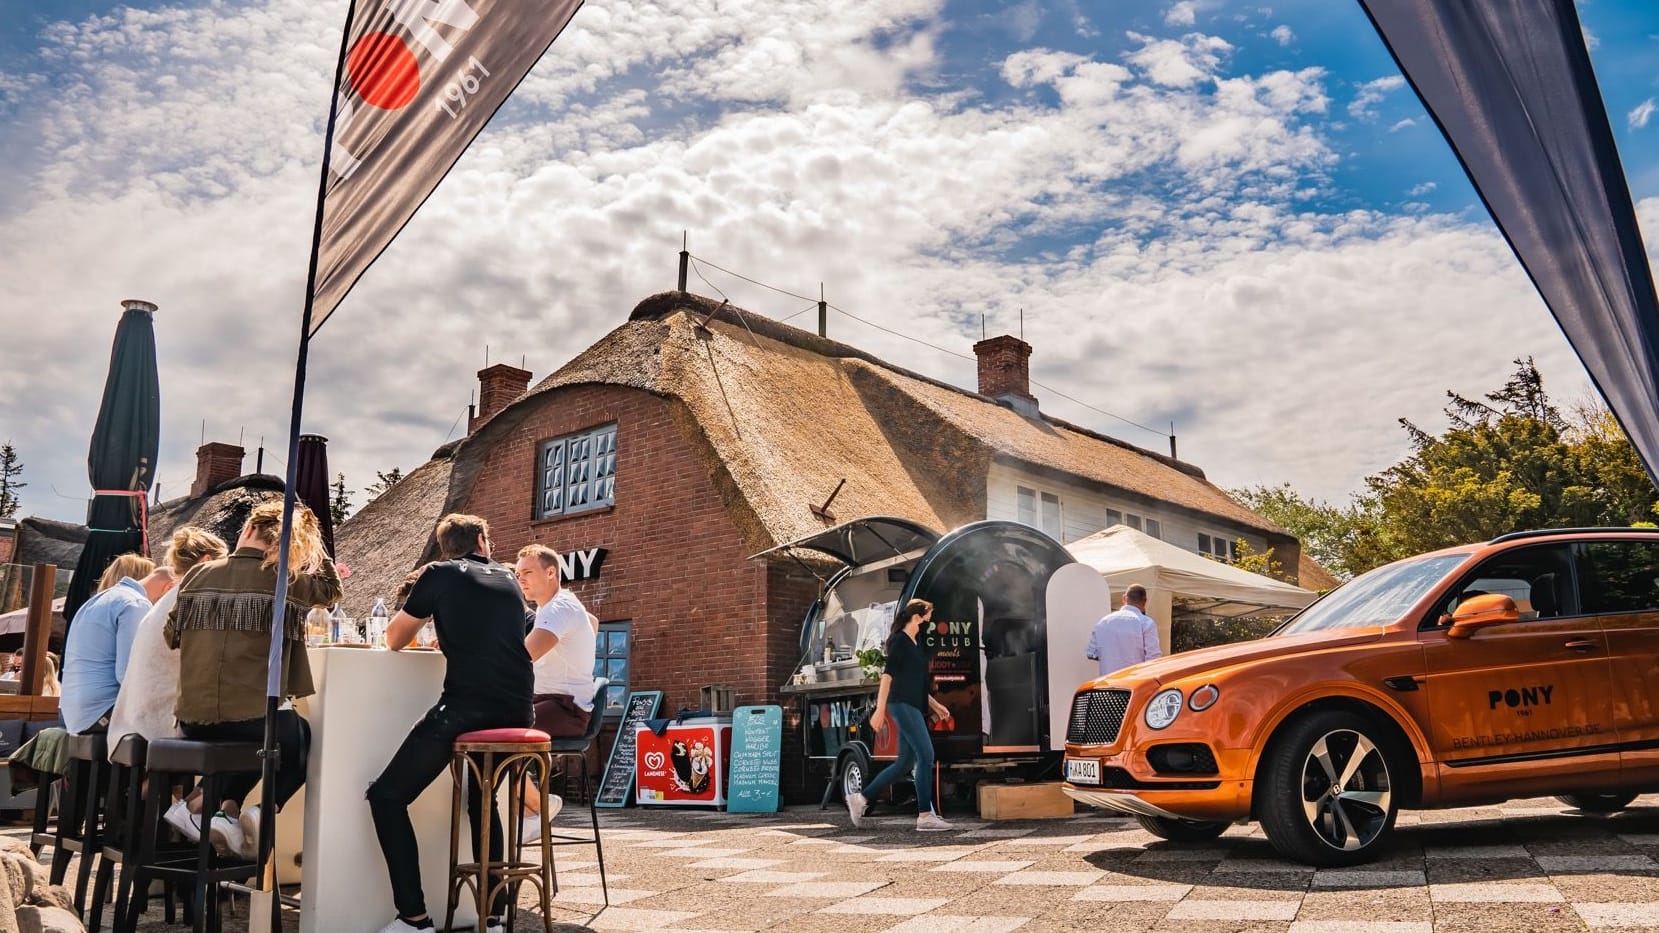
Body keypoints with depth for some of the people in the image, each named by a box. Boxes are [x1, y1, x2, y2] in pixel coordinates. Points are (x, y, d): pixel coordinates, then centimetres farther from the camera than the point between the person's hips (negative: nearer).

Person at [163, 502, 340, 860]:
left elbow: (170, 637, 17)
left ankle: (202, 804, 17)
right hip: (253, 717, -4)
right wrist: (310, 540, 18)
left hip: (193, 719, 4)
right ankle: (262, 812, 5)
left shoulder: (198, 575, 5)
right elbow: (331, 589, 17)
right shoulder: (284, 580, -3)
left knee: (260, 738, 35)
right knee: (303, 739, 28)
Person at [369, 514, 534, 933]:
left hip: (465, 707, -5)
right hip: (516, 710, 6)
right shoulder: (509, 580, 22)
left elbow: (394, 640, 16)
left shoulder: (439, 573, 8)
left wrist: (426, 615, 35)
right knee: (482, 802, 27)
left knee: (387, 796, 8)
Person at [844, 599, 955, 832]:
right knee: (926, 755, -13)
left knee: (905, 763, 9)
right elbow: (888, 675, -15)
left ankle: (860, 798, 16)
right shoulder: (899, 641, -7)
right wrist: (880, 709, -20)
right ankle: (925, 816, -11)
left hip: (913, 707, 10)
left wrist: (934, 704, 23)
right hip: (902, 705, -10)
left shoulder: (914, 645, 20)